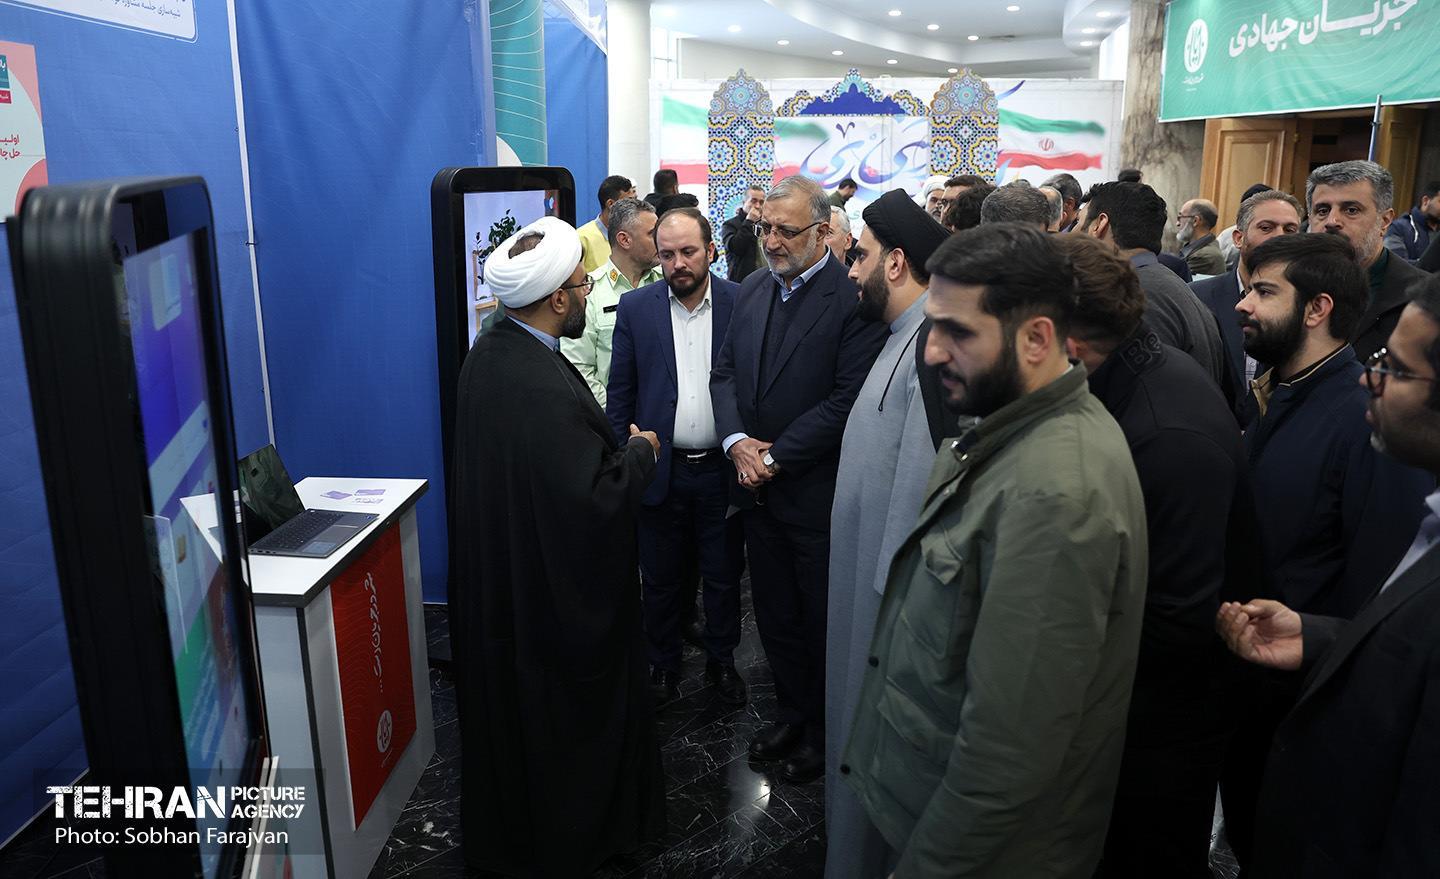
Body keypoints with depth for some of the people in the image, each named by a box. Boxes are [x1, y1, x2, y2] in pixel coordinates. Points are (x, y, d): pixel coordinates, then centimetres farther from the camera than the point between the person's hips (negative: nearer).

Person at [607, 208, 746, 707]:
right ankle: (662, 663, 35)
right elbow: (620, 394, 3)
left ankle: (721, 661, 35)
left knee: (724, 577, 15)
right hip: (660, 471, 1)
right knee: (660, 579, 15)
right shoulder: (635, 309, -1)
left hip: (723, 469, 0)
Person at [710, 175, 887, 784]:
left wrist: (777, 457, -16)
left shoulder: (853, 296, -15)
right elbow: (725, 372, 10)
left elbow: (849, 398, -19)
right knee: (774, 613, 19)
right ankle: (791, 711, 39)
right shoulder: (752, 290, 7)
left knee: (820, 620, 11)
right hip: (757, 485, 6)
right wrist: (736, 441, -8)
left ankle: (822, 729, 31)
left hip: (818, 493, -6)